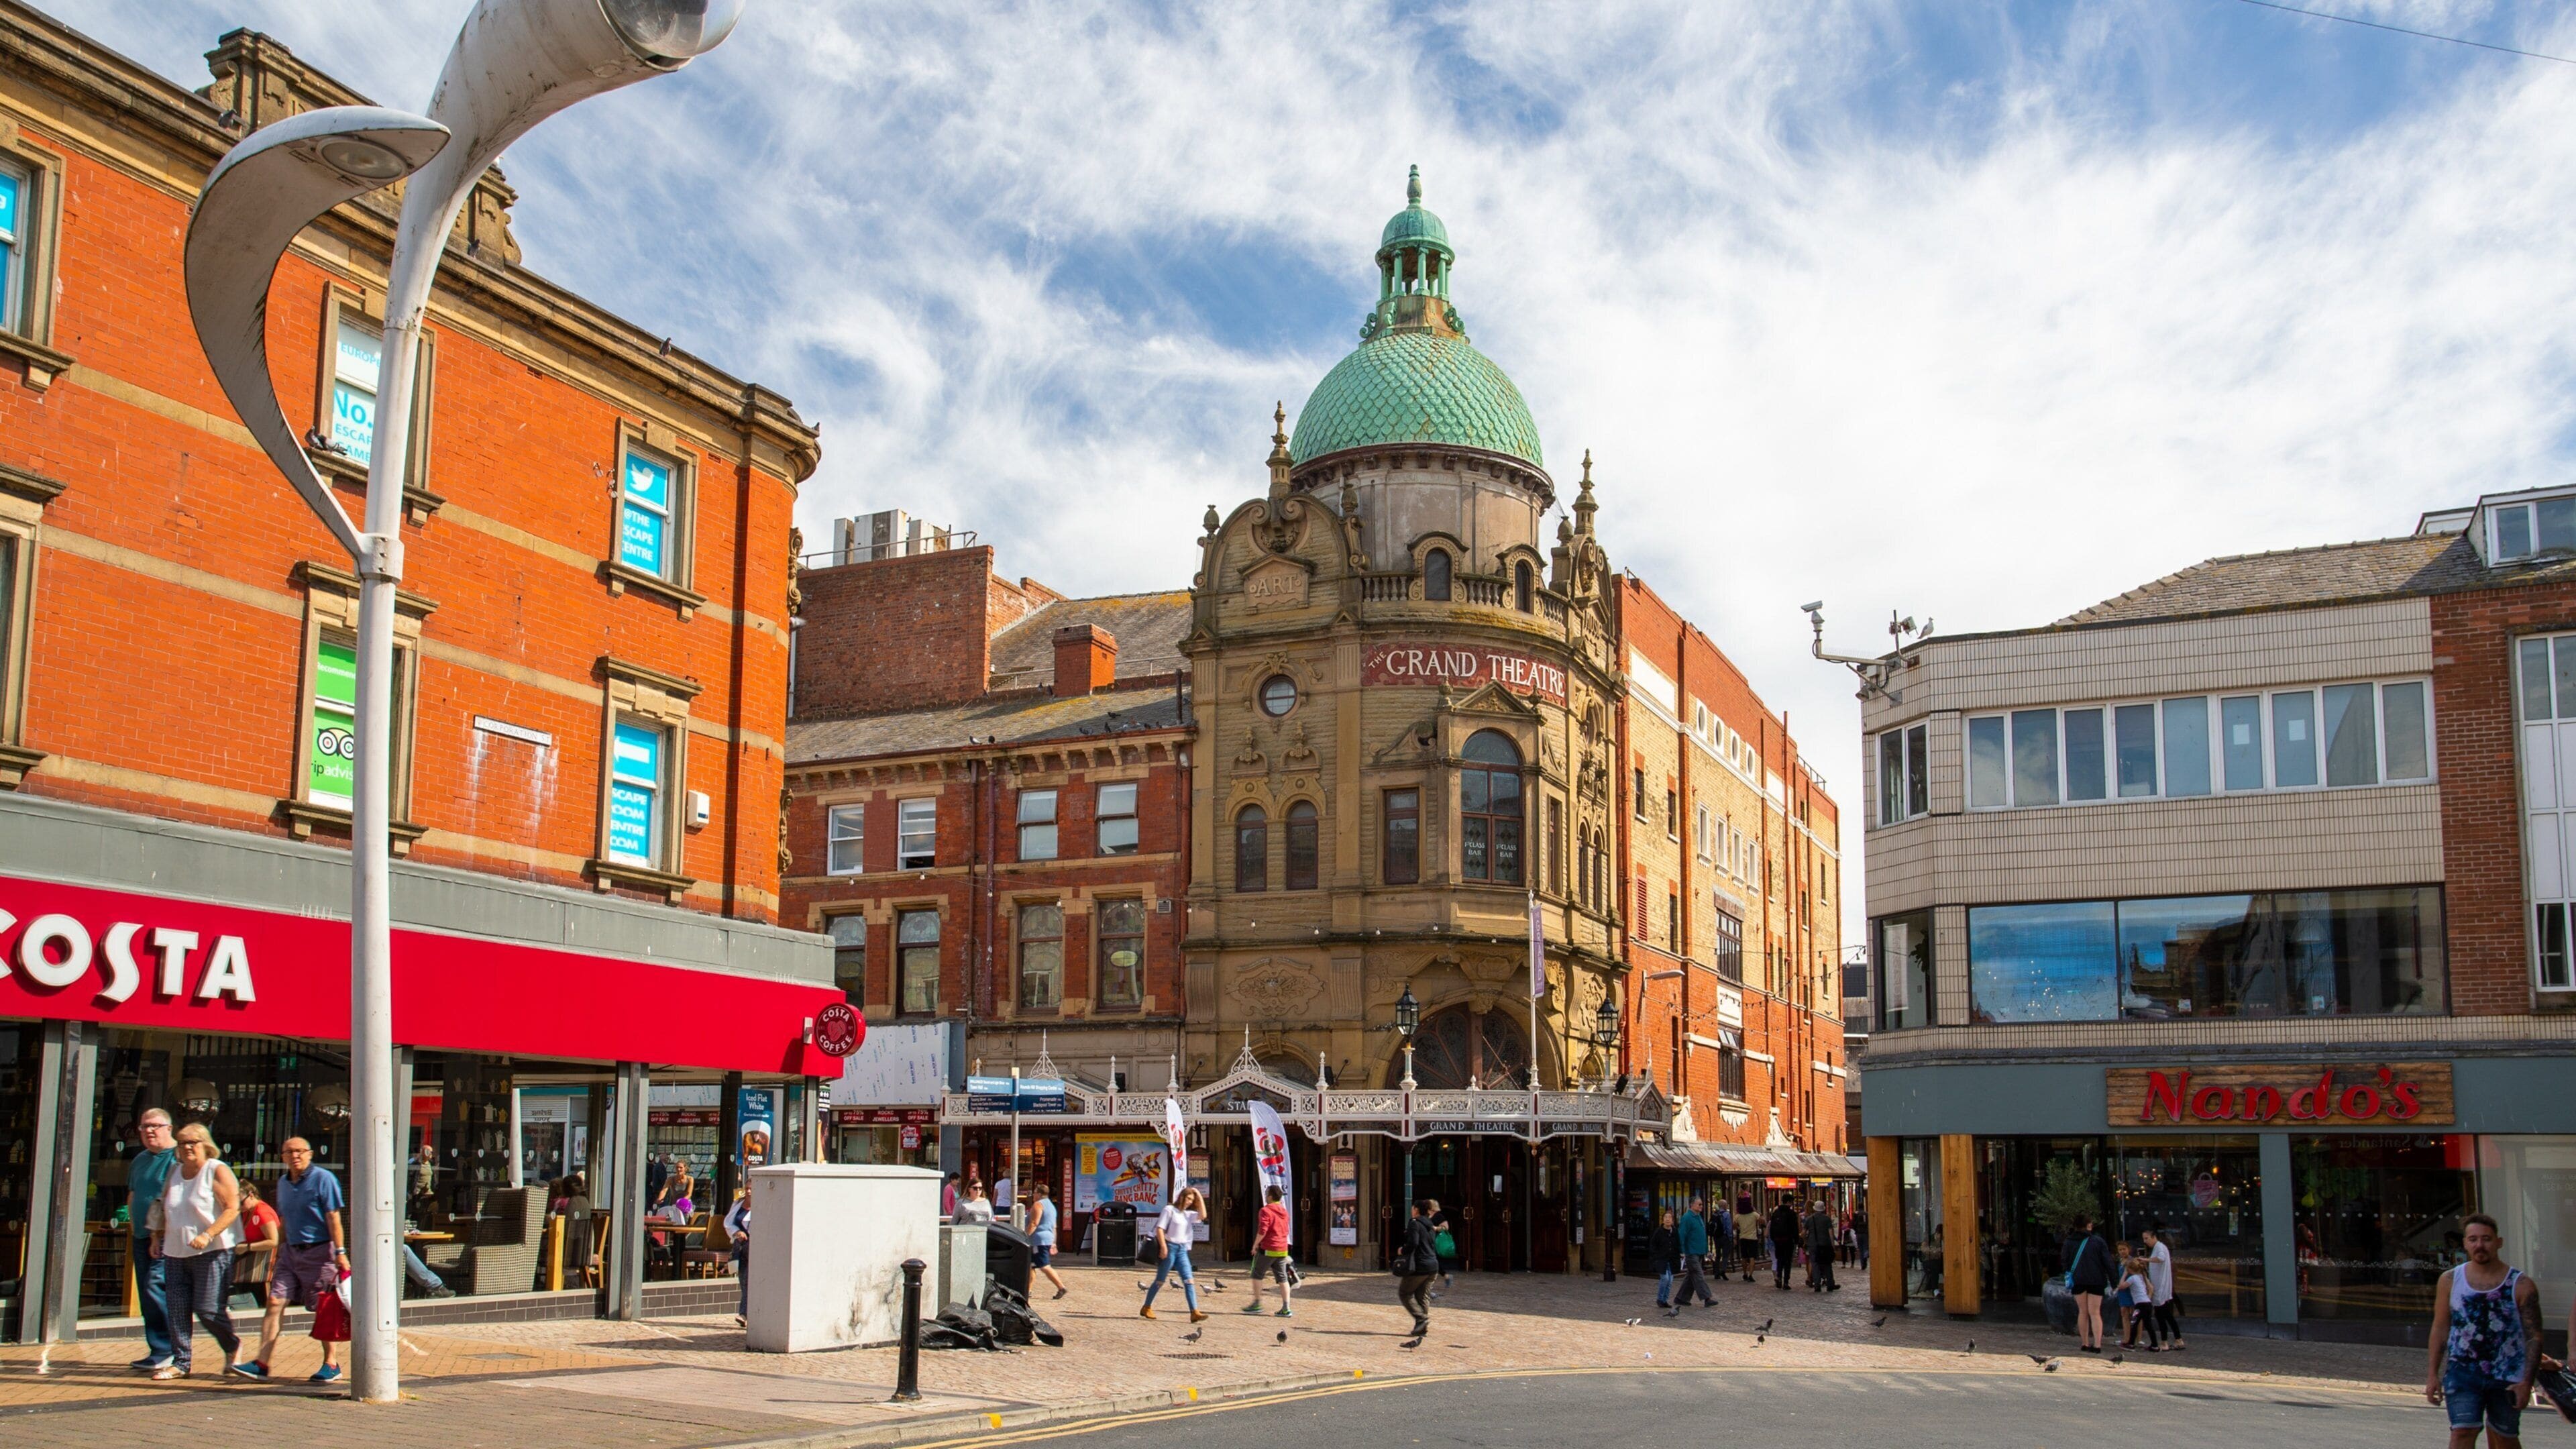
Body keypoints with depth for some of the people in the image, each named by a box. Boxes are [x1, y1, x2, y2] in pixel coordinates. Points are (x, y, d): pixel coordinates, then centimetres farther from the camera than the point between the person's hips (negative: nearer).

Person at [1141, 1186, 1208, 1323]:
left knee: (1189, 1281, -5)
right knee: (1160, 1281, 5)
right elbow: (1160, 1228, -11)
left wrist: (1199, 1196, 2)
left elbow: (1203, 1215, 1)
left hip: (1182, 1250, 6)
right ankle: (1146, 1308, 20)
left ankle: (1194, 1312, -11)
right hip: (1170, 1247, -6)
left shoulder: (1188, 1214, 14)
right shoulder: (1169, 1209, -6)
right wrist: (1163, 1247, -18)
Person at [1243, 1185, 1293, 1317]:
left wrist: (1255, 1245, -9)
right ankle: (1286, 1308, 1)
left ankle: (1257, 1303, 9)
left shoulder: (1266, 1211, -11)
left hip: (1267, 1249, -7)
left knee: (1257, 1275, 8)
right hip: (1282, 1250, 7)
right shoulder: (1284, 1212, 14)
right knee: (1282, 1278, 6)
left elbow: (1262, 1231, -19)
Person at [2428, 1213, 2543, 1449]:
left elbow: (2533, 1337, -3)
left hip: (2507, 1377, 0)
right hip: (2462, 1372, 0)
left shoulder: (2521, 1285, -3)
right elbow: (2440, 1330, 8)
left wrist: (2526, 1381, -12)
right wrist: (2432, 1375, 3)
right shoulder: (2450, 1280, 3)